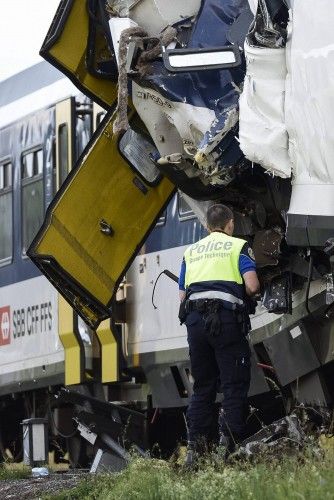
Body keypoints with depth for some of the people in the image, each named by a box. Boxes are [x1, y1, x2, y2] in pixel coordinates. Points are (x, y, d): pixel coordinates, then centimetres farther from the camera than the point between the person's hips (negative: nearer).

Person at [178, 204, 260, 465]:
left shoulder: (191, 252, 23)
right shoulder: (238, 247, 8)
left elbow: (183, 296, 19)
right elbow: (252, 286, -6)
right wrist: (243, 294, 15)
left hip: (195, 318, 5)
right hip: (226, 318, -5)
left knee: (202, 386, 11)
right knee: (235, 385, -2)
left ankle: (194, 448, 5)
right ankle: (229, 446, -12)